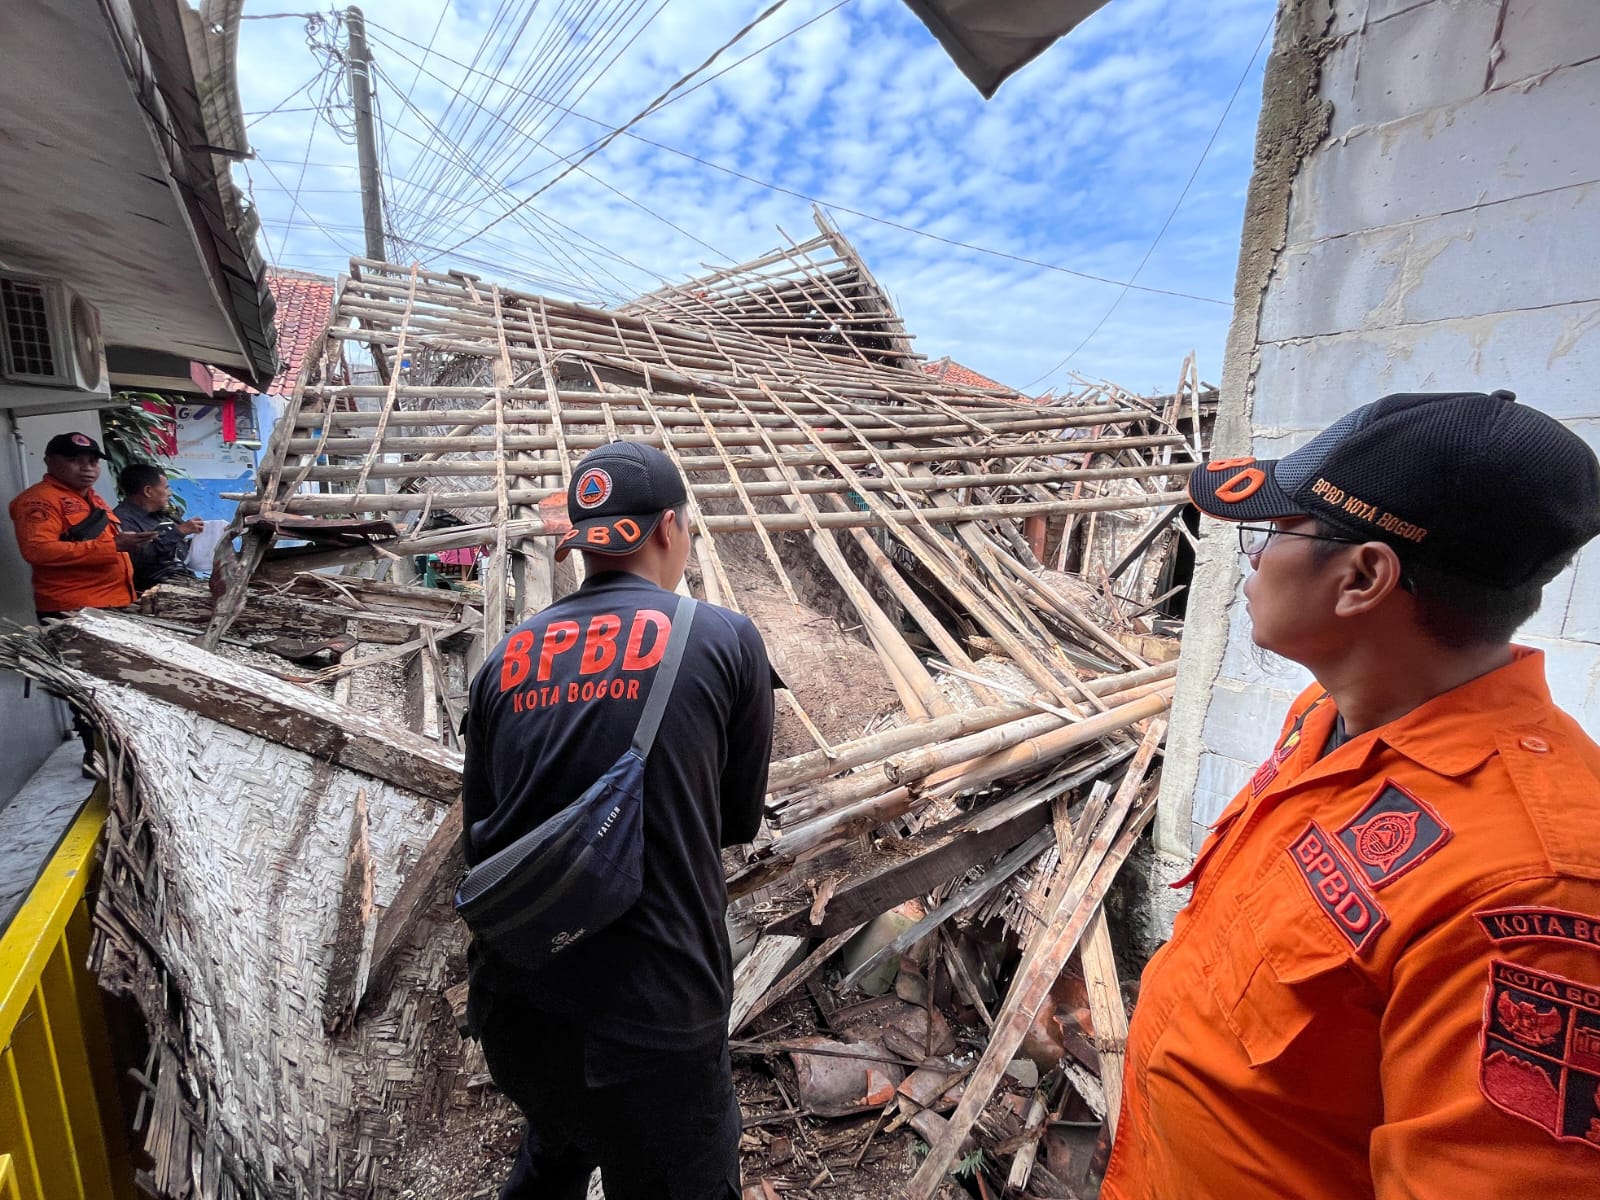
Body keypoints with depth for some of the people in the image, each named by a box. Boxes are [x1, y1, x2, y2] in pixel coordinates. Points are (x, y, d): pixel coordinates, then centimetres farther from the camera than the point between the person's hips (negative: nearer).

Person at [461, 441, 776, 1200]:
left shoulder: (506, 658, 0)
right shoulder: (727, 641, -11)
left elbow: (477, 838, 8)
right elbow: (738, 821, 0)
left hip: (511, 1010, 5)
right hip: (652, 1024, -4)